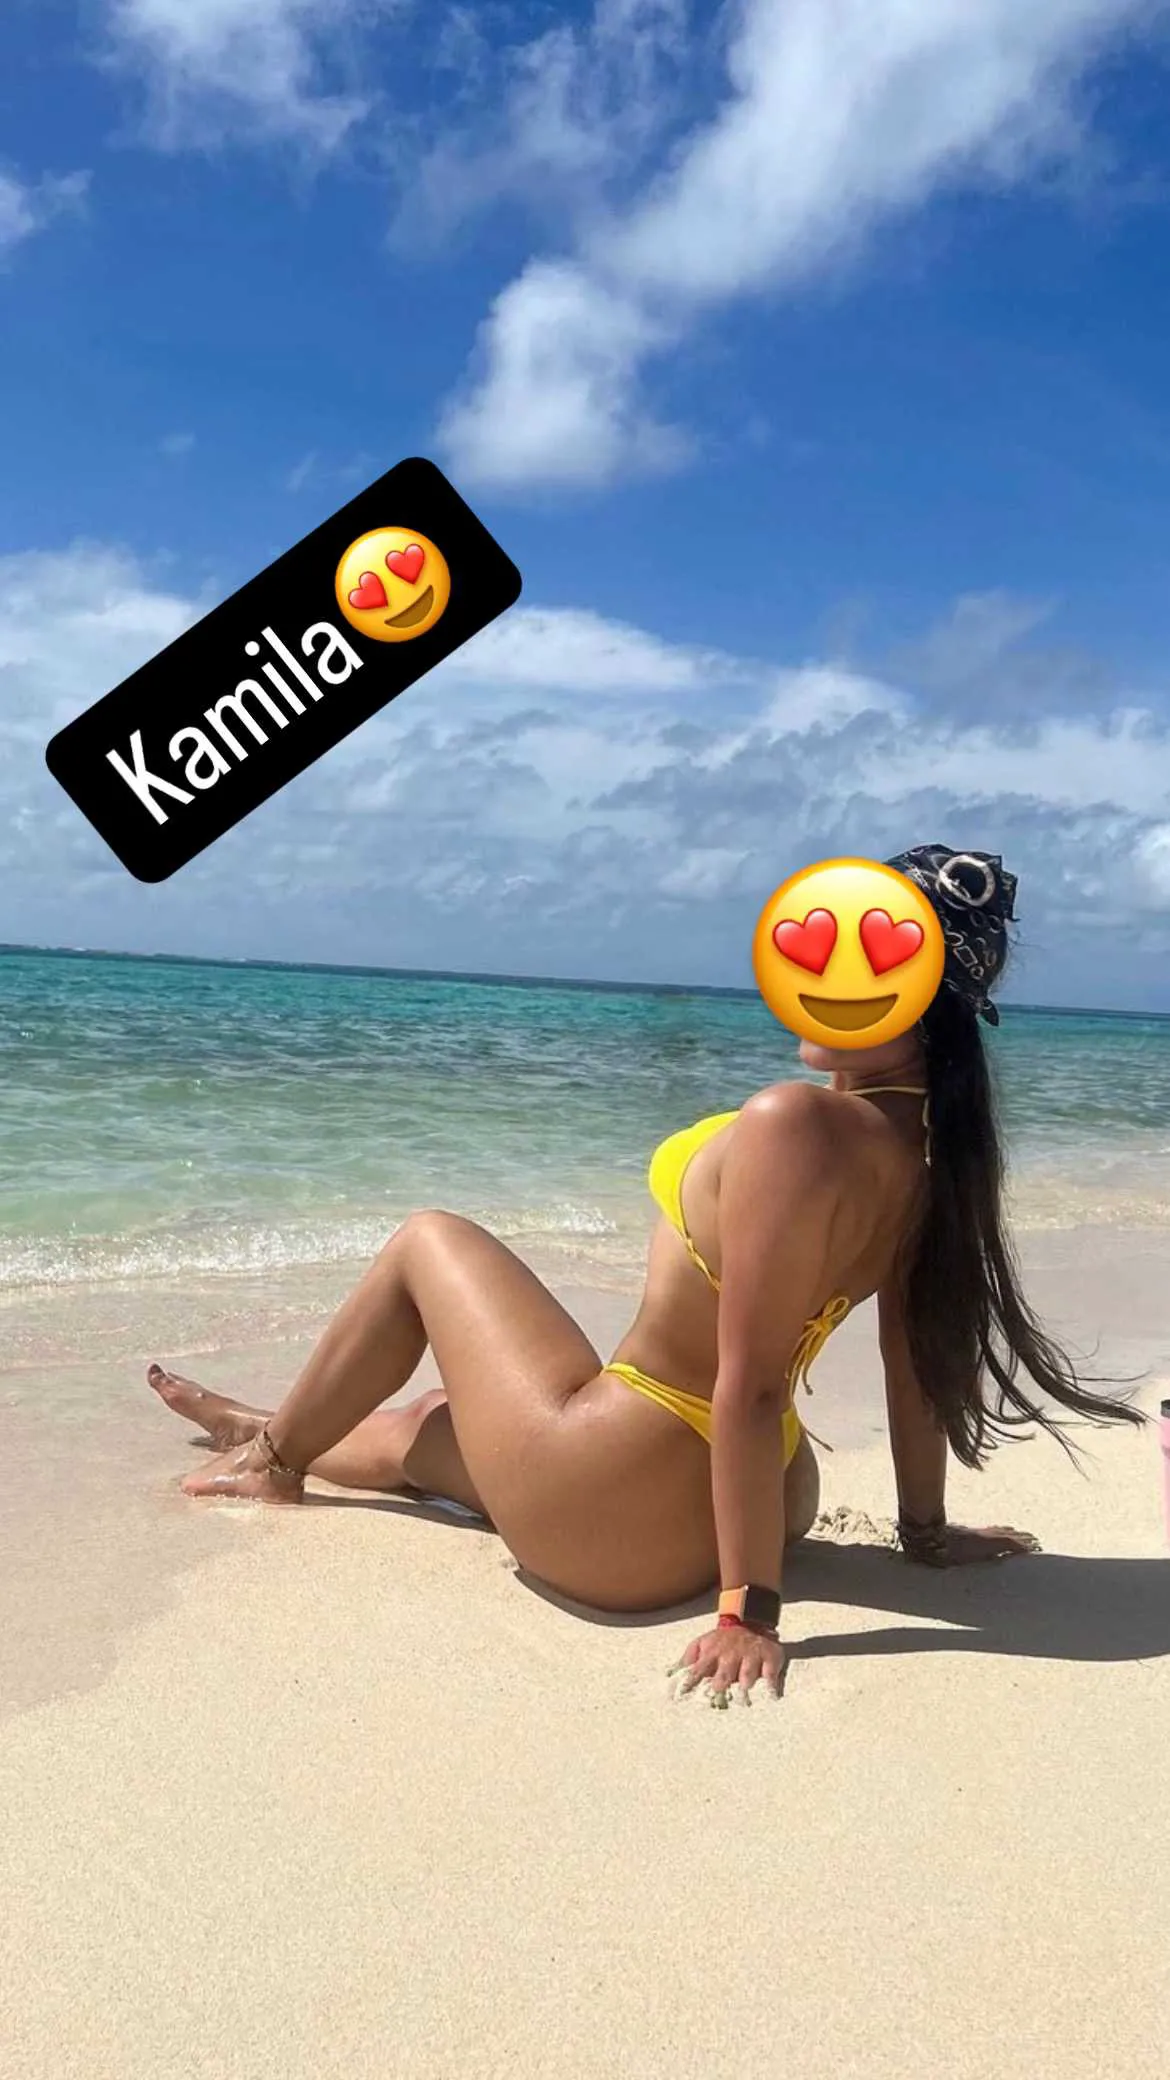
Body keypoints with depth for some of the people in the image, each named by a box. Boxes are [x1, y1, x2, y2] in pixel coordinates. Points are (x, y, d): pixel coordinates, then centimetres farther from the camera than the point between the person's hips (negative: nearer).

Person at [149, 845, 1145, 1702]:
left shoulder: (791, 1125, -29)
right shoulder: (936, 1142, -4)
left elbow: (750, 1385, -28)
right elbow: (920, 1351, 5)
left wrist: (750, 1611, -22)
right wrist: (926, 1529, 15)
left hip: (611, 1516, -7)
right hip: (742, 1494, 7)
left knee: (428, 1242, 13)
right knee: (427, 1422, 30)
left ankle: (279, 1452, 33)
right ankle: (283, 1438, 59)